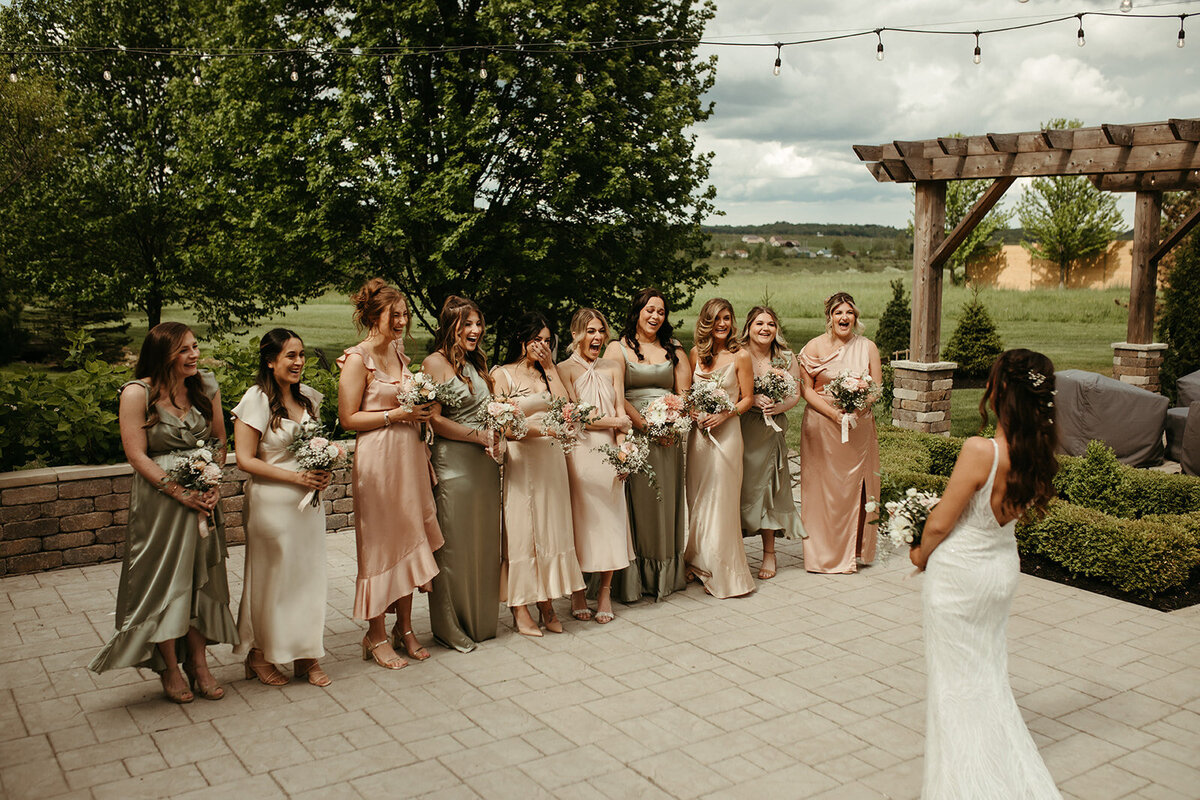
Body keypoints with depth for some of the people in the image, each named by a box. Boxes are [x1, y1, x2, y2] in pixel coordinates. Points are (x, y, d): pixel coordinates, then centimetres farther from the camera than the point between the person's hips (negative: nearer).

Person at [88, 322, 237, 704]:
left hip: (204, 497, 4)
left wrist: (214, 483, -4)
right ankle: (170, 670, 18)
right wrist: (179, 492, -17)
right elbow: (137, 455, -11)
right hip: (159, 499, -4)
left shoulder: (206, 386, 4)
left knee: (200, 580, 9)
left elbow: (219, 439, 10)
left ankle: (199, 665, 20)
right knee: (164, 581, 3)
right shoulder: (137, 393, -9)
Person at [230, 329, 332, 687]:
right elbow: (245, 459, -13)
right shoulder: (256, 400, -11)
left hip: (309, 500, 6)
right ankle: (259, 654, 23)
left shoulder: (308, 396, 8)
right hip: (272, 502, -6)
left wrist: (324, 470, 0)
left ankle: (306, 655, 20)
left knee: (309, 574, 9)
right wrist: (295, 476, -19)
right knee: (271, 578, 5)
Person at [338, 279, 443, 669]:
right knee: (381, 543, 0)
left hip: (408, 454, 8)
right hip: (377, 458, -7)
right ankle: (376, 636, 14)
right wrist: (397, 415, -16)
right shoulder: (358, 359, -11)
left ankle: (404, 628, 23)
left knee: (408, 540, 11)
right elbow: (348, 418, -13)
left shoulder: (398, 352, 12)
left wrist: (420, 410, 7)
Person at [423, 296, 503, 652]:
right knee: (454, 547, -1)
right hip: (453, 464, -8)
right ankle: (449, 627, 12)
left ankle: (481, 621, 23)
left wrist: (495, 434, 6)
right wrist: (479, 435, -11)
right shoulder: (436, 362, -7)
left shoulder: (477, 364, 18)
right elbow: (434, 419, -13)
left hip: (484, 462, 8)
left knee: (484, 542, 11)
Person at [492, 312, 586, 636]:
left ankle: (547, 603, 14)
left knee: (552, 528, 6)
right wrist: (541, 428, -22)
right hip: (520, 459, -5)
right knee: (521, 530, -3)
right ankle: (520, 608, 4)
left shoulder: (546, 373, 15)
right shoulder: (502, 374, -2)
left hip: (552, 458, 5)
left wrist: (550, 368, 1)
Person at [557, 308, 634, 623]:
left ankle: (605, 591, 14)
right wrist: (615, 422, -1)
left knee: (610, 519, 3)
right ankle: (577, 592, 12)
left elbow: (620, 413, 8)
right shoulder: (566, 369, 0)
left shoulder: (613, 368, 13)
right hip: (579, 452, -3)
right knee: (580, 520, 0)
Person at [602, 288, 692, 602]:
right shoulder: (618, 349, 2)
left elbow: (685, 393, 8)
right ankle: (635, 577, 2)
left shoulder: (673, 349, 15)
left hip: (668, 434, 4)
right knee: (637, 502, -4)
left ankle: (668, 574, 18)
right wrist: (647, 426, -15)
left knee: (667, 502, 7)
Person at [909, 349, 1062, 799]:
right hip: (1004, 565, 7)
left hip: (960, 572, -7)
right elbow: (1014, 511, 6)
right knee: (989, 670, 24)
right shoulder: (1038, 453, -8)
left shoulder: (981, 451, -29)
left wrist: (921, 555, -1)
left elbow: (939, 524, -21)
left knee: (958, 678, 12)